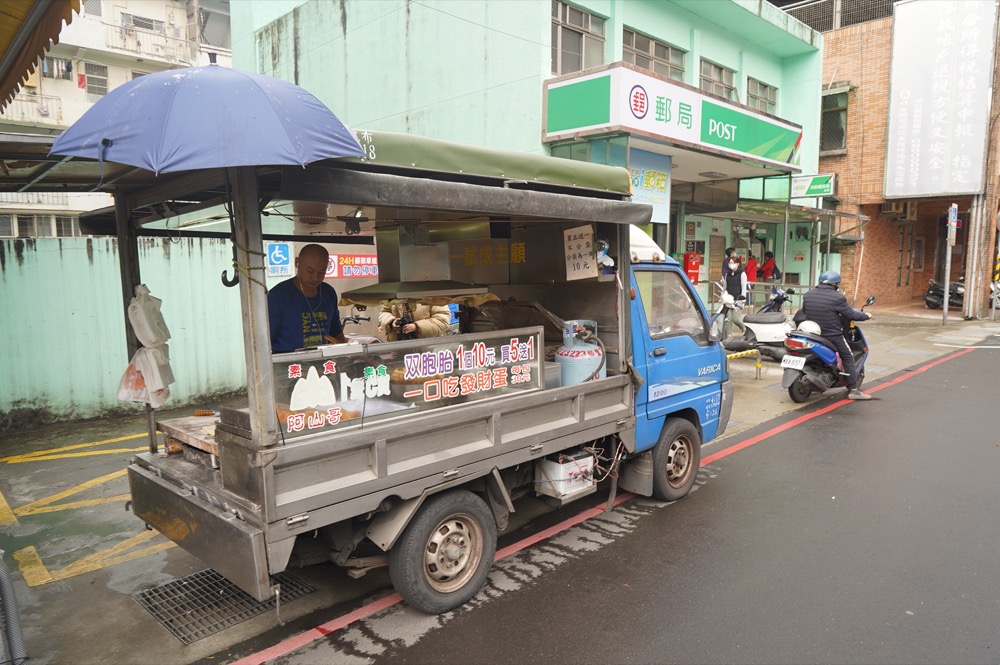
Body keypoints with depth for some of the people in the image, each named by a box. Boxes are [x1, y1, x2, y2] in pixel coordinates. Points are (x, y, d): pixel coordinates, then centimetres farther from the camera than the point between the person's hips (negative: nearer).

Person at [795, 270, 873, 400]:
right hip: (832, 335, -6)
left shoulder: (807, 295, 3)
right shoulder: (837, 297, -15)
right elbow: (850, 314, -9)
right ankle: (853, 390, 5)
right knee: (848, 359, 7)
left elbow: (804, 312, 15)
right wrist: (865, 315, 10)